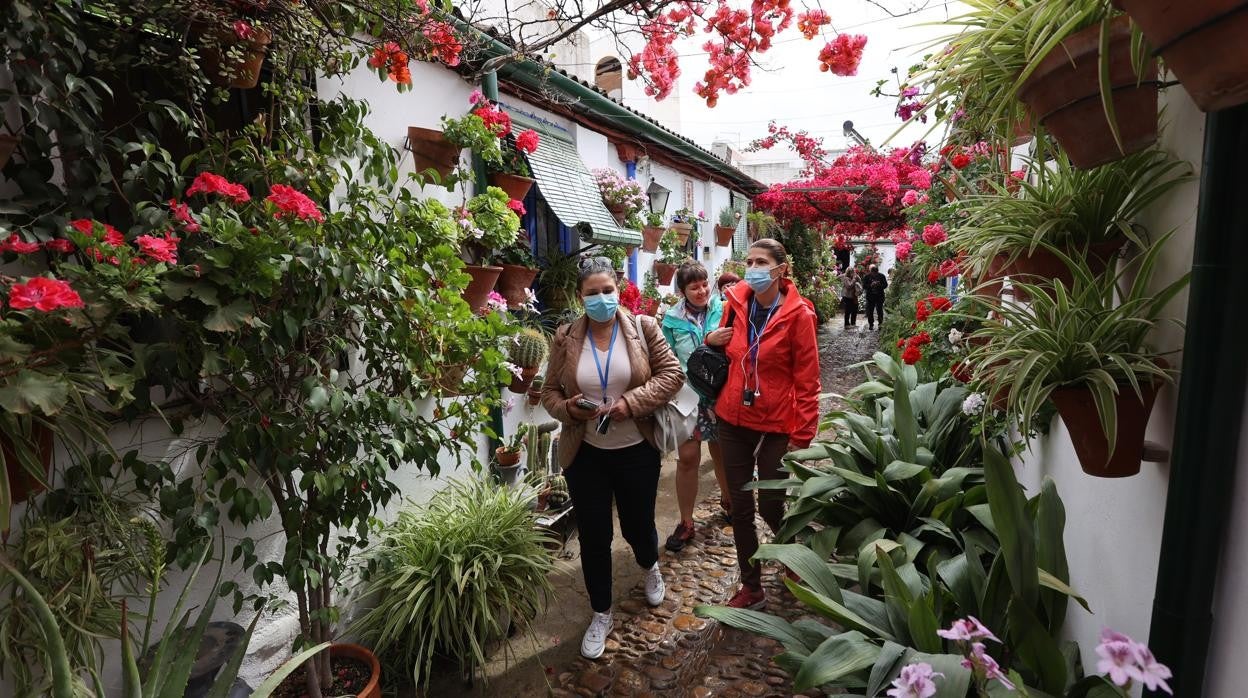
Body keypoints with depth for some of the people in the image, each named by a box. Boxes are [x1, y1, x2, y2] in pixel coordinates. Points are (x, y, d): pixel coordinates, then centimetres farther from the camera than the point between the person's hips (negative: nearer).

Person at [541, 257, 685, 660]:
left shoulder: (643, 328, -6)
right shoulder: (565, 338, -3)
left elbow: (671, 374, -7)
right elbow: (549, 392, 3)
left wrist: (632, 402, -20)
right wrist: (568, 408, -20)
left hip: (636, 451, 0)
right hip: (585, 454, 1)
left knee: (637, 524, 17)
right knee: (593, 535, 11)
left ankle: (651, 568, 55)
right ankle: (601, 614, 34)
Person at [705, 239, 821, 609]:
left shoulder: (798, 314, -11)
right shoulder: (736, 303, 0)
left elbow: (807, 379, -10)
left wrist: (802, 435, -11)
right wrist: (712, 340, -4)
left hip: (776, 424, -4)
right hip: (734, 419, 4)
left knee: (770, 506, 7)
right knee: (740, 507, 11)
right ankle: (751, 587, 29)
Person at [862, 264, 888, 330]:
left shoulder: (881, 276, 4)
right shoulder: (867, 277, 1)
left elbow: (885, 285, 4)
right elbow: (864, 286, -4)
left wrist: (880, 285, -16)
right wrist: (871, 285, -21)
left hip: (880, 296, 0)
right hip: (870, 296, 0)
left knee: (880, 310, 2)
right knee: (870, 311, 2)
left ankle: (881, 324, 11)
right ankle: (871, 324, 12)